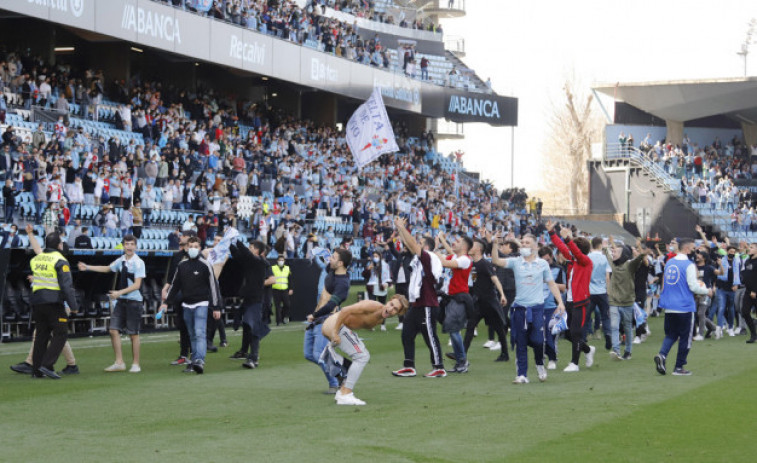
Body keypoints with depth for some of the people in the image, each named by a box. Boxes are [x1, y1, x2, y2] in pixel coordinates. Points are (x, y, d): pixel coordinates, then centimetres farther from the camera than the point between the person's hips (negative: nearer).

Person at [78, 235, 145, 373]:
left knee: (133, 333, 0)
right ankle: (119, 363, 8)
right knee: (113, 330, 0)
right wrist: (87, 267, 26)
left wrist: (119, 292, -22)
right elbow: (107, 269, 28)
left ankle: (135, 364, 11)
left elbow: (137, 285, -16)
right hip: (121, 300, 6)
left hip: (134, 301, -6)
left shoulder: (138, 263, -11)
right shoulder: (121, 261, 8)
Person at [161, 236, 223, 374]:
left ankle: (200, 361, -26)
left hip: (201, 304, -5)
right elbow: (174, 285, 18)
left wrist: (216, 307, -4)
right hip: (187, 305, 5)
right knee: (192, 335, 8)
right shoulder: (182, 265, 8)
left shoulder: (205, 265, -4)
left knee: (200, 333, -17)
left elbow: (213, 286, -3)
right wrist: (166, 302, 13)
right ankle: (195, 361, 12)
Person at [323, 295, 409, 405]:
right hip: (334, 325, -10)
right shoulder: (374, 306, -22)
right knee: (361, 357, -14)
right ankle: (345, 396, -15)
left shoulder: (381, 319, 8)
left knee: (364, 356, 15)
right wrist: (335, 332, -26)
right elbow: (345, 310, -26)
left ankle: (342, 391, 16)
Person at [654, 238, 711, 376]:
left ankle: (662, 355, -12)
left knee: (671, 334, 14)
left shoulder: (669, 263, 8)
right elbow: (693, 287, -15)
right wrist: (707, 291, 4)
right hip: (684, 306, -6)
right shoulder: (689, 265, -13)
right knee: (685, 337, 7)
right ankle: (679, 367, 9)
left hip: (669, 307, 6)